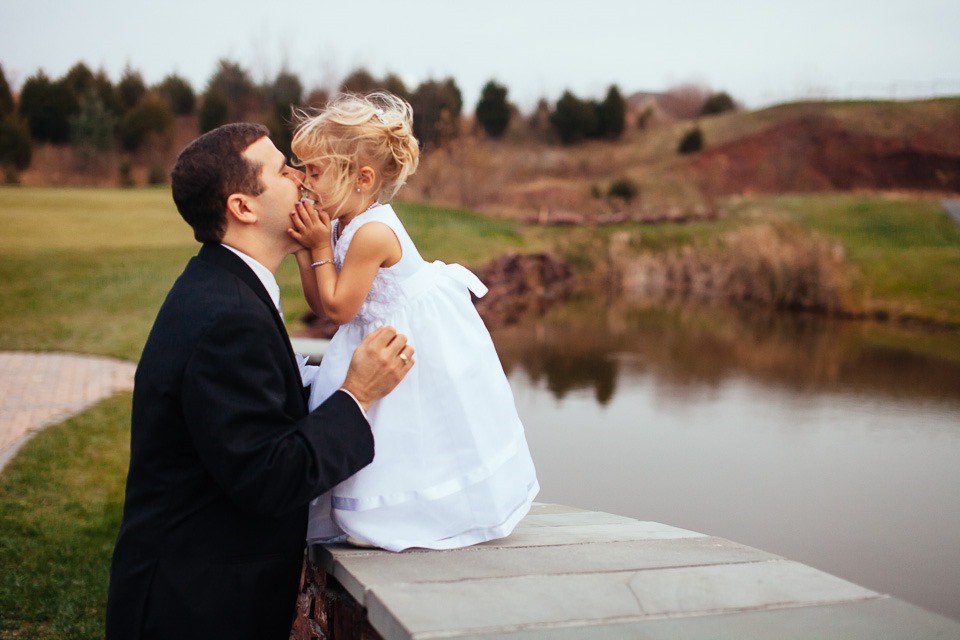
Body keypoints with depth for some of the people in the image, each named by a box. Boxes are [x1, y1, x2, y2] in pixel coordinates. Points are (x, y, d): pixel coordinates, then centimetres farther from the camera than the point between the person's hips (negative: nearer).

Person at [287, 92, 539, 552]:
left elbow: (338, 308, -20)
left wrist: (320, 248, -17)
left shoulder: (372, 233, -27)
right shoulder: (342, 227, 2)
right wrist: (303, 251, -5)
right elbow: (321, 306, 4)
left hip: (419, 344, -10)